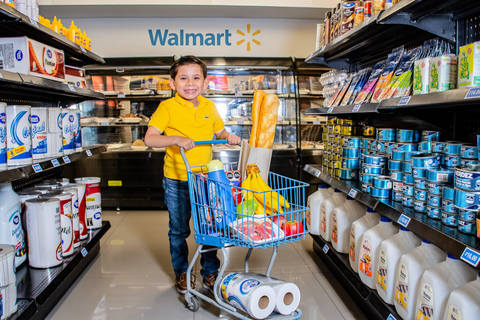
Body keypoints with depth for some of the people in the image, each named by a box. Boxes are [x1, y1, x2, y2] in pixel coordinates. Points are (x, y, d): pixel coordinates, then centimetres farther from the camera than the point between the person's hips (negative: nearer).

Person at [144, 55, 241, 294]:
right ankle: (181, 273, 33)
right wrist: (176, 139, -29)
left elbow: (219, 132, 17)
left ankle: (210, 272, 31)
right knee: (179, 230, 12)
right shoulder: (167, 107, -9)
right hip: (177, 181, -3)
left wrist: (228, 137, -5)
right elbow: (149, 138, -15)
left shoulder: (209, 107, 3)